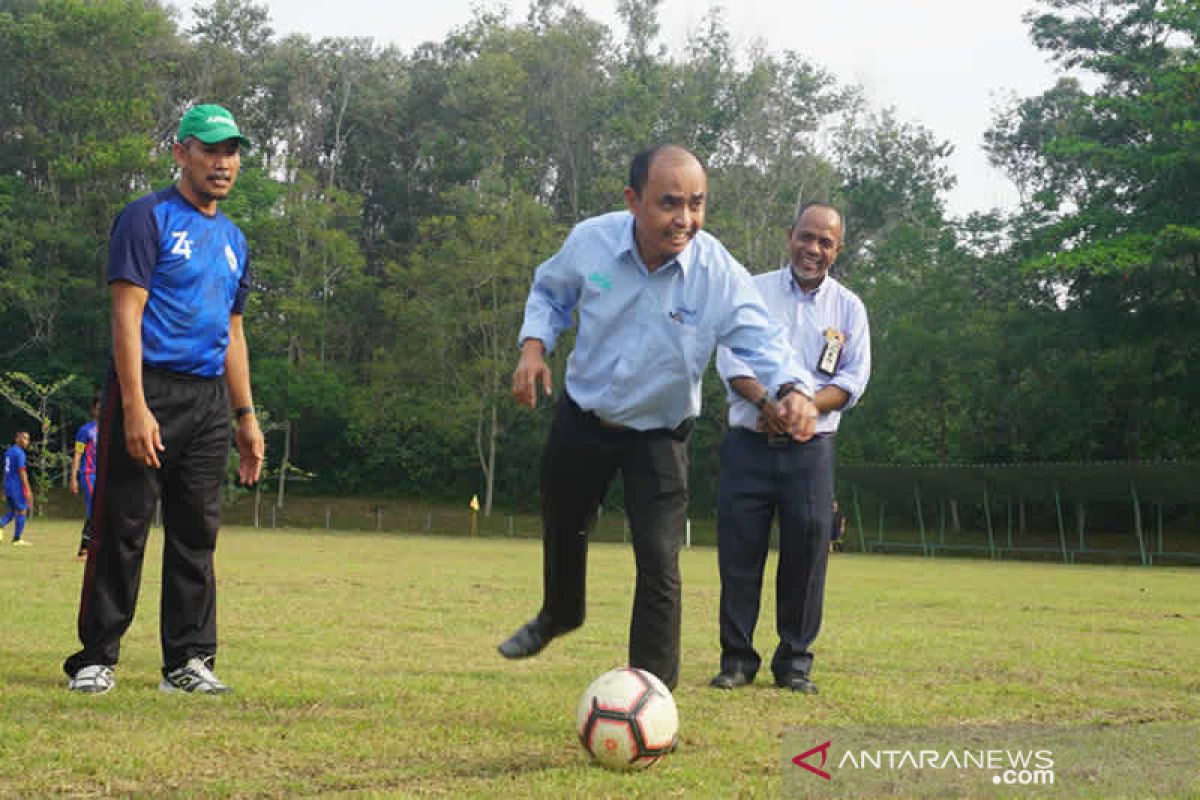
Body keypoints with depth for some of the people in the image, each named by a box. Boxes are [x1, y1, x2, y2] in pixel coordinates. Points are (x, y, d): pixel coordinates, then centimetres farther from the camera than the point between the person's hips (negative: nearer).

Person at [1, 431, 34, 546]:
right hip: (17, 487, -8)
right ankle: (17, 539, 3)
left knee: (12, 512, 16)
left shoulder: (8, 452, 14)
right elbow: (22, 472, -18)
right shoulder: (19, 453, -13)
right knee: (21, 511, 1)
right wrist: (28, 490, -17)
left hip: (8, 486, 8)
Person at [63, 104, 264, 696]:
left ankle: (189, 661, 12)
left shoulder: (233, 240, 19)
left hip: (210, 401, 7)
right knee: (121, 530, -4)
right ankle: (96, 658, 3)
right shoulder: (148, 218, -4)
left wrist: (246, 416, 18)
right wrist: (135, 406, -21)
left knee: (197, 534, 7)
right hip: (151, 390, -7)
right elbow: (127, 315, -12)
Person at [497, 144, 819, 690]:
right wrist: (534, 344, -15)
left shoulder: (721, 275, -24)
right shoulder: (591, 241, -18)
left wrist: (793, 388, -44)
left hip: (658, 436, -3)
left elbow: (762, 341, -23)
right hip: (581, 418, 3)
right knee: (562, 529, 25)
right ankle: (558, 614, 58)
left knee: (659, 564, -14)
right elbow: (550, 292, 3)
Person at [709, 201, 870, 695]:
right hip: (749, 444, -1)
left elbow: (852, 381, 4)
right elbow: (730, 359, -1)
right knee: (739, 548, -3)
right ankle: (737, 659, 7)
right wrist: (767, 401, -18)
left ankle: (795, 662, 9)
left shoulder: (848, 308, 11)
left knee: (807, 551, -2)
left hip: (810, 449, 1)